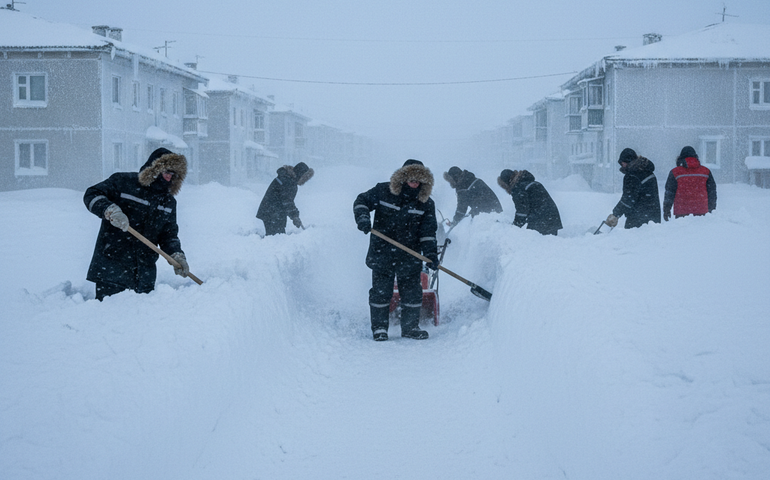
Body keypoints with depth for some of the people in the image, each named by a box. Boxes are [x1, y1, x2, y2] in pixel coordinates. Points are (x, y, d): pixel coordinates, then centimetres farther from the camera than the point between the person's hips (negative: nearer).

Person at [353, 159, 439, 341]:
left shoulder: (426, 204, 0)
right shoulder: (382, 191, -5)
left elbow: (428, 232, 1)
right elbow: (361, 201, 4)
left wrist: (430, 253, -10)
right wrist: (362, 217, -16)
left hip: (409, 257, 2)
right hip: (381, 253, -2)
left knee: (412, 291, 6)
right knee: (381, 291, 3)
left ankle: (410, 326, 21)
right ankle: (379, 327, 15)